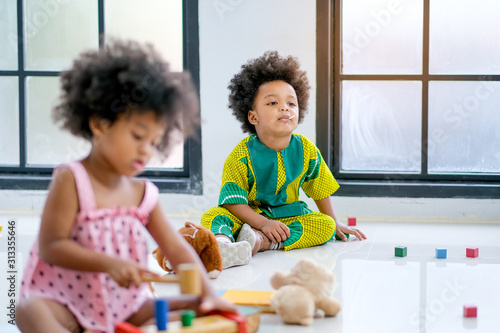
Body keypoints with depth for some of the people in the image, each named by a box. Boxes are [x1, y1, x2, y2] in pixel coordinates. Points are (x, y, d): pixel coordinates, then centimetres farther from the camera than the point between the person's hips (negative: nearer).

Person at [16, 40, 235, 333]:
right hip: (66, 303, -5)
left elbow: (176, 249, 6)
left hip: (127, 308, 6)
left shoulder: (143, 193, 7)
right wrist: (109, 263, -25)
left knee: (190, 307, -11)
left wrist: (207, 293, -10)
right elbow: (51, 246, -15)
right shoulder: (71, 181, -9)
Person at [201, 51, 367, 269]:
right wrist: (263, 224, -28)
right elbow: (232, 201, -17)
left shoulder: (305, 150, -2)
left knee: (326, 226, -23)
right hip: (251, 216, -3)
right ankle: (222, 243, -64)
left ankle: (261, 242, -38)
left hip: (289, 216, 3)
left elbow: (320, 189, 13)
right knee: (212, 216, -28)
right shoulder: (242, 155, -14)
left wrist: (335, 224, 19)